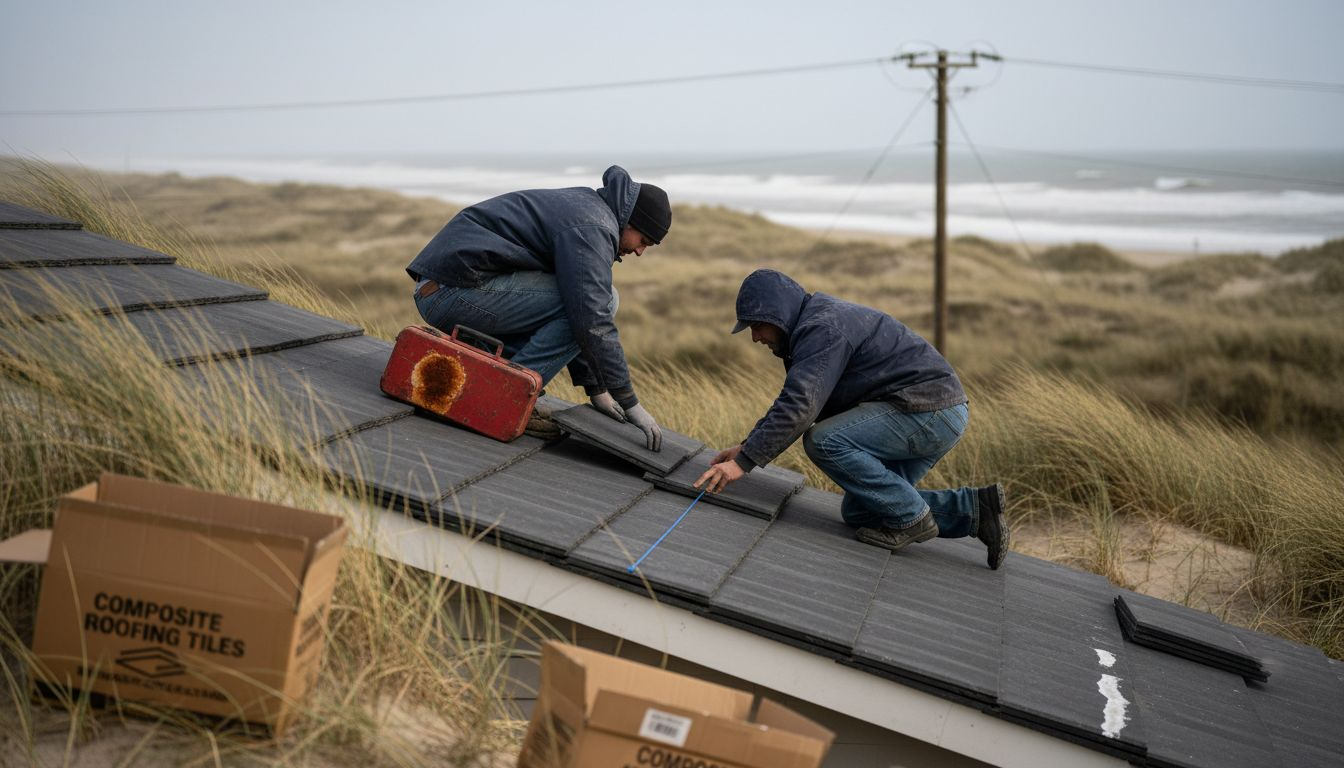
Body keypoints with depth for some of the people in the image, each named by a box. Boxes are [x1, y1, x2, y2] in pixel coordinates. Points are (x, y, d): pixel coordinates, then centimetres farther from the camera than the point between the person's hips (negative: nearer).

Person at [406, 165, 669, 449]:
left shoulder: (579, 208, 22)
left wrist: (596, 389, 25)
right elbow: (592, 321, -18)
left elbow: (577, 318, 27)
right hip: (457, 290, -10)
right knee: (603, 300, -11)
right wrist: (630, 402, -11)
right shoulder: (592, 226, -10)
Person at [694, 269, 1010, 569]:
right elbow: (791, 399, 21)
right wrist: (747, 446, 9)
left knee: (823, 441, -22)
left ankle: (911, 518, -9)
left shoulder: (823, 328, -18)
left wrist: (745, 462, -26)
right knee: (858, 512, 11)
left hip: (932, 410, -11)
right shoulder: (813, 326, 15)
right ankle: (975, 507, 8)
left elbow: (799, 406, -28)